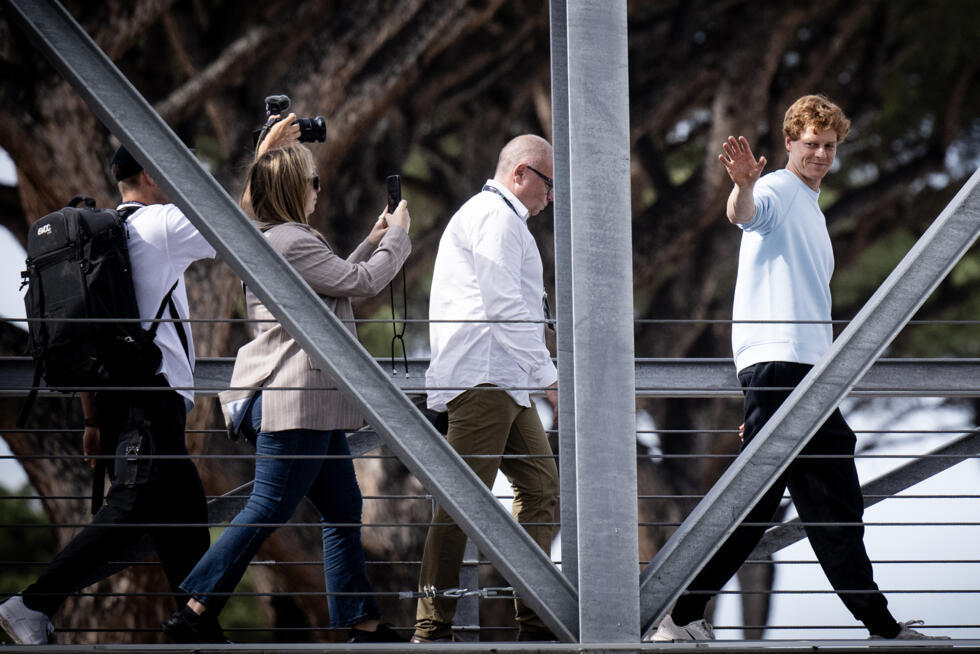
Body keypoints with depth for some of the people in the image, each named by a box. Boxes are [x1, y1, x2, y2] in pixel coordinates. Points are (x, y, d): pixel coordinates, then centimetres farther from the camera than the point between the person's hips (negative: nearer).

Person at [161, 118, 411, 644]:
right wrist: (397, 235, 6)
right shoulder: (291, 242, -15)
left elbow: (340, 280, 28)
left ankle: (362, 624, 12)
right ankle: (195, 615, -8)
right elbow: (363, 282, -10)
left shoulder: (267, 239, 17)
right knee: (268, 510, -9)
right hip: (295, 401, -11)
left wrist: (373, 241, 25)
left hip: (312, 403, 11)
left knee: (343, 511, 11)